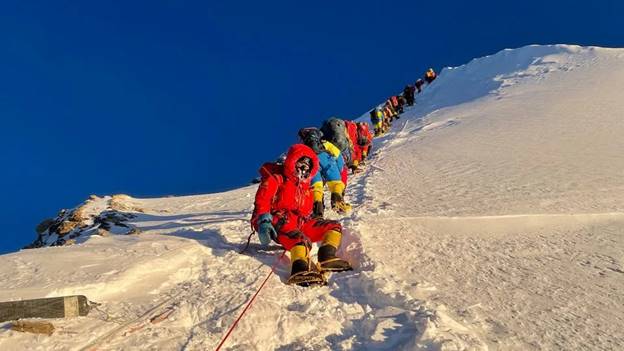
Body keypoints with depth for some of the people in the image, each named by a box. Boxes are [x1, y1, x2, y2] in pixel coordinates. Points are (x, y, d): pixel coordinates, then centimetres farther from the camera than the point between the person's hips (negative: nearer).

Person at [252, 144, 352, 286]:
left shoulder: (305, 186, 26)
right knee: (301, 240, -38)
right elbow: (262, 200, -9)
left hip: (301, 223, 8)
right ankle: (301, 271, -64)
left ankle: (327, 258, -23)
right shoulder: (277, 179, 3)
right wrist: (264, 222, -22)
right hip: (279, 221, -8)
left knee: (334, 226, -2)